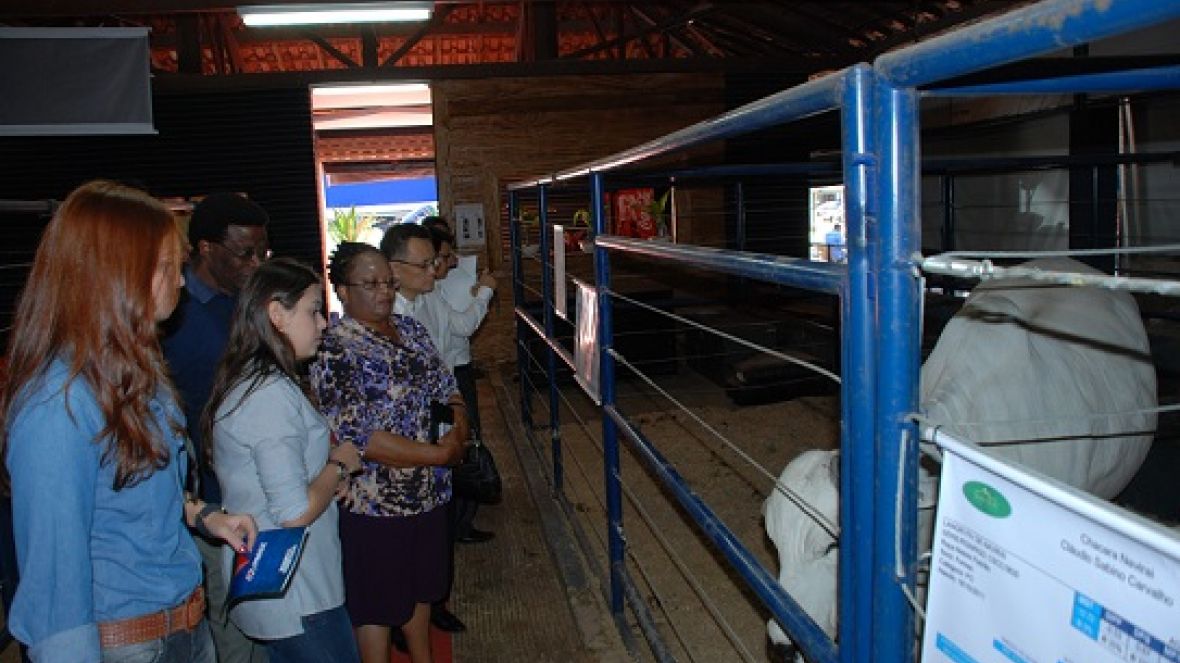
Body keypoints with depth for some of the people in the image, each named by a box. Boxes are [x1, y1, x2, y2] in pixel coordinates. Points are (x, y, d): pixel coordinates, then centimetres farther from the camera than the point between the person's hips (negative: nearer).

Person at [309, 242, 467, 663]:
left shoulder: (409, 329, 5)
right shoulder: (333, 349, -18)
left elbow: (448, 391, 12)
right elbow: (358, 438, -24)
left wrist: (458, 433, -10)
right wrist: (440, 455, -20)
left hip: (429, 494, 7)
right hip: (375, 504, -7)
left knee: (420, 589, 24)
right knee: (378, 606, 10)